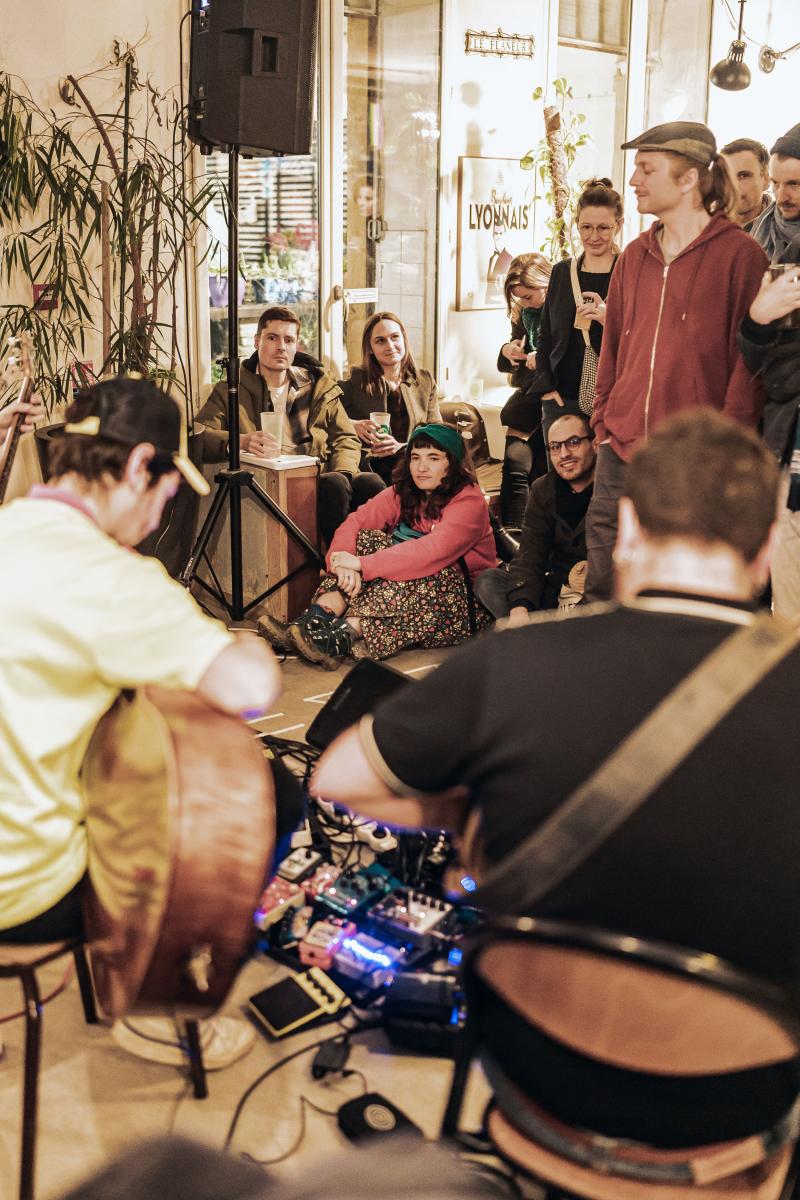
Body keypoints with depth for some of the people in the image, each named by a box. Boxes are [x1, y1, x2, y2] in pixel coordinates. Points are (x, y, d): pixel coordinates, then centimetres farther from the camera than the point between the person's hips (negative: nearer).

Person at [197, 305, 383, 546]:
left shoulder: (319, 386, 22)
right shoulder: (231, 391, 13)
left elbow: (346, 439, 19)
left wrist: (342, 474, -4)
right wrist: (241, 441, -21)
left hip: (322, 475, 3)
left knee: (369, 482, -29)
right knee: (334, 485, -33)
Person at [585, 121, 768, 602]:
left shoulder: (739, 253, -4)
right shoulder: (634, 255, 14)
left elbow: (750, 363, -7)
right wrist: (604, 426, 10)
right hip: (621, 455, 6)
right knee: (602, 594, 8)